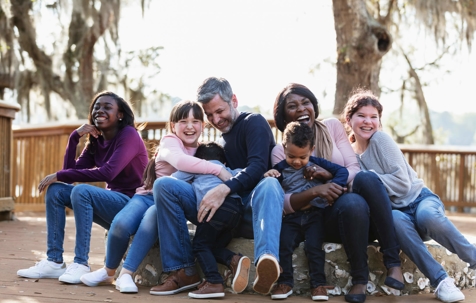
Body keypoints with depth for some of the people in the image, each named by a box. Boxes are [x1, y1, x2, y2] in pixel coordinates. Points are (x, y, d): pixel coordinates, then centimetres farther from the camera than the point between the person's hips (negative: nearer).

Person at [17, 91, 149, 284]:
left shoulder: (129, 135, -12)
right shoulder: (96, 141, 10)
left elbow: (108, 173, -26)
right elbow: (72, 170, 0)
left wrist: (59, 175, -22)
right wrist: (75, 137, -10)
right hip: (112, 203, 8)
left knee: (81, 191, -30)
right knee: (55, 190, -5)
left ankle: (81, 264, -27)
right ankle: (54, 262, -9)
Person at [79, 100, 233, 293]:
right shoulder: (170, 141, -7)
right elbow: (180, 161, -31)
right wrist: (219, 170, -38)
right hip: (148, 195, -2)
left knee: (153, 215, -35)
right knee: (121, 223, -31)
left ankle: (126, 274, -29)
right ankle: (109, 271, -2)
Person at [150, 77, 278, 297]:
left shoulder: (254, 123, 2)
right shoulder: (220, 140, 24)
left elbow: (258, 167, -16)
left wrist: (224, 189, -31)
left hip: (250, 210, -6)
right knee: (164, 185, -11)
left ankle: (266, 261, -68)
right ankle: (184, 271, -18)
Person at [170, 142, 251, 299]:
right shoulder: (228, 171, 39)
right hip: (237, 208, 6)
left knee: (200, 244, 2)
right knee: (214, 246, 16)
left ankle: (214, 283, -15)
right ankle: (235, 260, -12)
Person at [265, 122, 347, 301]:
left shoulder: (316, 163, 5)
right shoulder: (280, 169, 9)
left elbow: (342, 171, -1)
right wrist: (268, 178, -14)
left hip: (314, 214, -2)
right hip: (291, 216, 2)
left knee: (313, 246, -18)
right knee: (283, 244, -17)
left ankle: (318, 284, -6)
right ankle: (285, 283, -3)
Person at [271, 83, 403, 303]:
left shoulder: (332, 126, 7)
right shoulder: (280, 151, 1)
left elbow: (354, 170, 0)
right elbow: (283, 203, -9)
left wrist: (329, 175, -21)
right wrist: (314, 191, -28)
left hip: (364, 217, 2)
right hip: (323, 218, -2)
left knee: (365, 178, -32)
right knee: (351, 202, -37)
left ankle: (392, 262, -28)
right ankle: (359, 279, -22)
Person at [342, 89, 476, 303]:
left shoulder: (381, 139, -8)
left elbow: (402, 182, -14)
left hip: (419, 198, -2)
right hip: (396, 211, 2)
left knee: (427, 216, -38)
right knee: (396, 220, -35)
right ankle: (440, 281, -31)